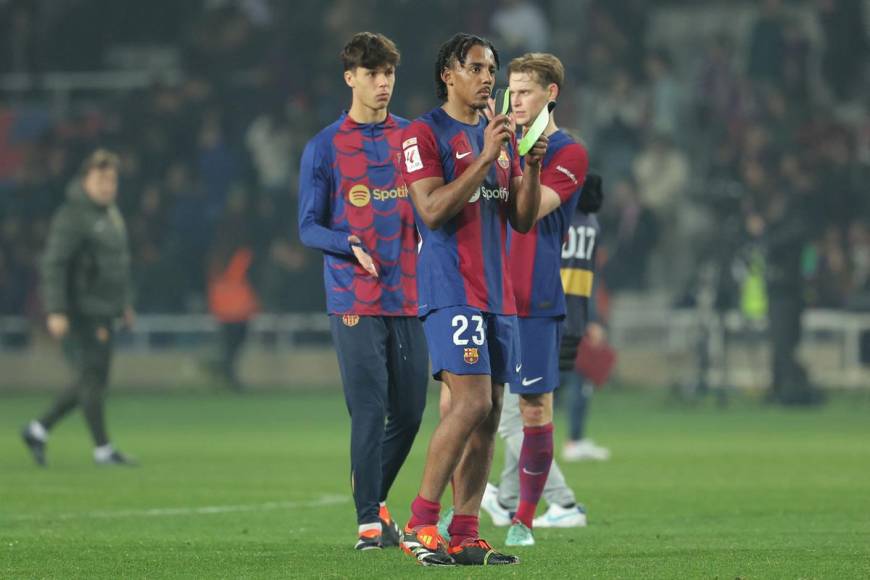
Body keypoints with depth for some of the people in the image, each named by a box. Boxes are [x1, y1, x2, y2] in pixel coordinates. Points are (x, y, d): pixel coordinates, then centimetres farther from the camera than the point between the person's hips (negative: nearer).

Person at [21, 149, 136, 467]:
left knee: (91, 381, 11)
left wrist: (125, 302, 24)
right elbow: (53, 264, -17)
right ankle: (102, 449, -2)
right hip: (80, 311, -9)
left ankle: (38, 430, 21)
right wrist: (56, 312, -22)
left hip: (103, 311, 9)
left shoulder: (111, 214, 16)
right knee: (93, 377, -7)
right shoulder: (73, 216, -13)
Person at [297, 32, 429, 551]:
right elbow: (309, 227, 0)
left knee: (409, 412, 5)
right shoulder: (324, 148, 1)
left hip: (409, 297, 4)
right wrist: (351, 247, -19)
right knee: (369, 411, -8)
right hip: (355, 302, -4)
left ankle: (376, 498, 27)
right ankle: (369, 522, -2)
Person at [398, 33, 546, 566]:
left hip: (498, 294, 8)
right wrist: (486, 158, -18)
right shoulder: (424, 134, -4)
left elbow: (523, 220, 15)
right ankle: (421, 524, -11)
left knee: (489, 416, 3)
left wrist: (532, 167, -2)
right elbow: (434, 211, -15)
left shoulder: (501, 137, 18)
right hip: (451, 289, -8)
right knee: (472, 403, -18)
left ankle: (465, 536, 4)